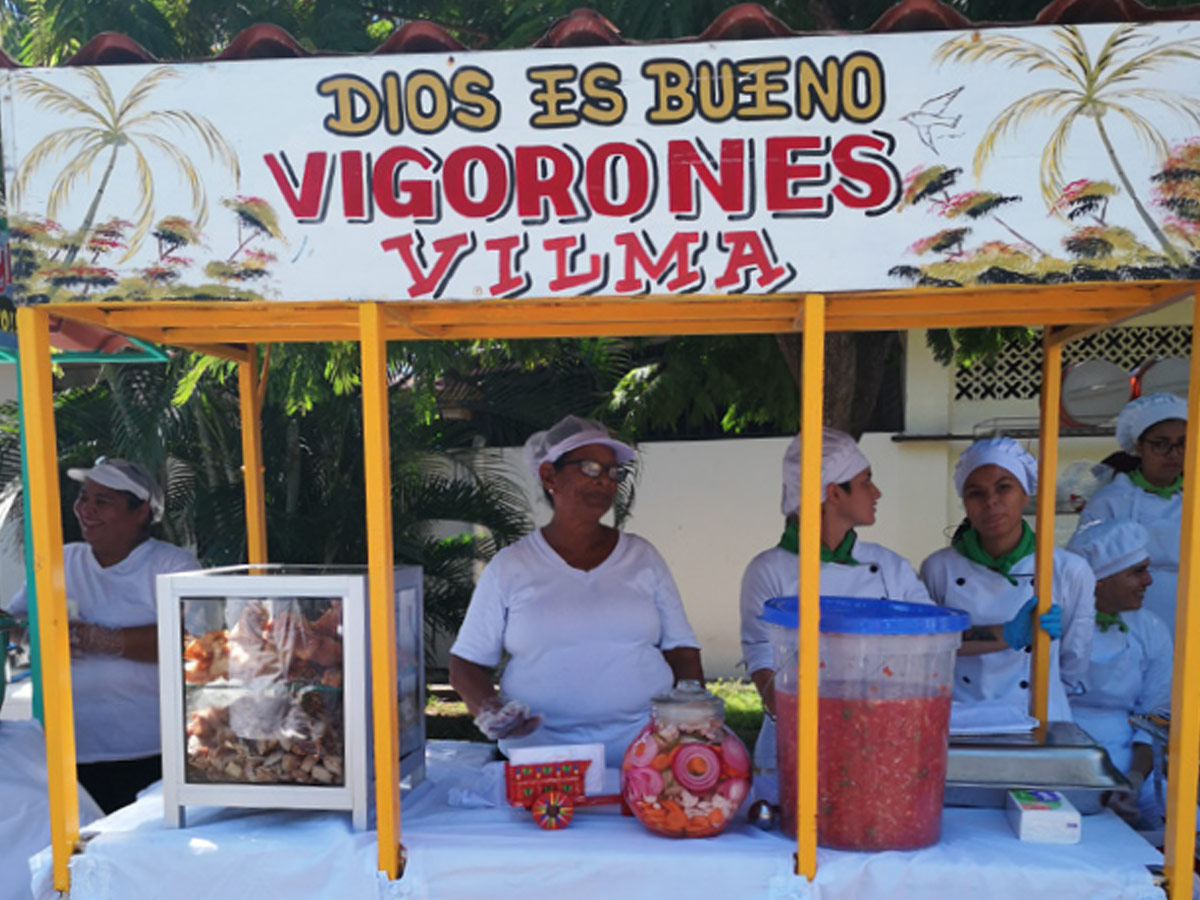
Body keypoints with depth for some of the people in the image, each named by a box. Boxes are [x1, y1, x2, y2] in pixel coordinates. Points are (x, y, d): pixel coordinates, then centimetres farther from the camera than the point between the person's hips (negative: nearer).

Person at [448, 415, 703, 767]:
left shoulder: (642, 557, 12)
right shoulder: (509, 567, 7)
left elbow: (681, 650, 13)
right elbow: (466, 663, 10)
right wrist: (488, 711, -8)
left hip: (644, 748, 2)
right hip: (541, 756, -1)